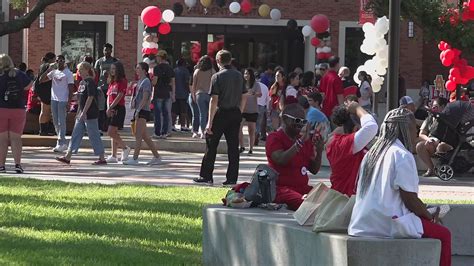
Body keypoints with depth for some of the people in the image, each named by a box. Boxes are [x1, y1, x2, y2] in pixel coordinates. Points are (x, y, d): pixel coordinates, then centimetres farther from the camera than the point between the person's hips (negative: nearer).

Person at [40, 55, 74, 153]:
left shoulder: (68, 73, -3)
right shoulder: (53, 72, 12)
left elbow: (71, 88, -6)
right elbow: (41, 79, 7)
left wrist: (69, 102, -14)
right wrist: (49, 69, -2)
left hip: (63, 100, -6)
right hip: (54, 99, 6)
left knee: (61, 122, -7)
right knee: (56, 122, 9)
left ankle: (60, 144, -5)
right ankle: (63, 142, 17)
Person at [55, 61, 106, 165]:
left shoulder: (90, 82, -13)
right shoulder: (82, 83, 14)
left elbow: (90, 98, -20)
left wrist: (84, 112, -22)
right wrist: (78, 113, 19)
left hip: (90, 114, -9)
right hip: (82, 114, 9)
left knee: (94, 136, -3)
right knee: (76, 134, 8)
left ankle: (102, 158, 4)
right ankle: (67, 157, 9)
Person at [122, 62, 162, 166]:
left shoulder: (146, 81, -11)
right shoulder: (140, 81, 17)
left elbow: (145, 98, -17)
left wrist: (138, 110, -20)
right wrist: (134, 100, 6)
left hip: (143, 111, -10)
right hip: (139, 111, 10)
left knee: (138, 136, -9)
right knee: (145, 136, 11)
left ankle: (135, 159, -9)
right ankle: (156, 156, 15)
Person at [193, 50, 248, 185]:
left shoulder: (217, 77, -10)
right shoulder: (239, 76, 7)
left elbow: (214, 100, -14)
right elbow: (244, 97, 10)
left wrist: (210, 121, -14)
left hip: (221, 113, -5)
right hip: (235, 114, 5)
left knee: (211, 145, 5)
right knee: (233, 146, 6)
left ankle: (206, 176, 9)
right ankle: (232, 178, 5)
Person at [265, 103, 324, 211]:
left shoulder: (306, 139, 17)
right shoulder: (274, 138, -1)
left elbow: (314, 170, 16)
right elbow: (281, 160, -21)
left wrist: (319, 152, -2)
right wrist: (301, 141, -25)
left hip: (302, 187, 7)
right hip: (281, 188, -7)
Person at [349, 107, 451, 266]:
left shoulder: (372, 153, 14)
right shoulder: (403, 156, -12)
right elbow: (410, 199, -14)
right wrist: (430, 216, 4)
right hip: (388, 226, -9)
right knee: (443, 235, 3)